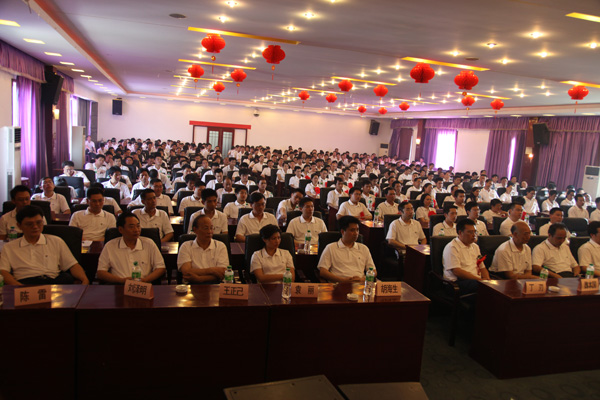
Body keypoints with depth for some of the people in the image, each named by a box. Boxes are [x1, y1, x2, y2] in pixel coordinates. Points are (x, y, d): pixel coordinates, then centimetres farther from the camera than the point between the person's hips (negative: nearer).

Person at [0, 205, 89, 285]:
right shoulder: (9, 248, 21)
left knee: (67, 278, -35)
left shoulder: (56, 241, 23)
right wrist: (18, 286, -15)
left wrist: (84, 279, -5)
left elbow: (73, 265, 17)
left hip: (53, 282, 1)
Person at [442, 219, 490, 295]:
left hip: (477, 280, 8)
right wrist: (479, 279, -16)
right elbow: (456, 271, -14)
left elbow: (482, 267, 25)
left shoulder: (475, 247, 24)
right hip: (458, 282, -7)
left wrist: (487, 280, 2)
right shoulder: (451, 247, -5)